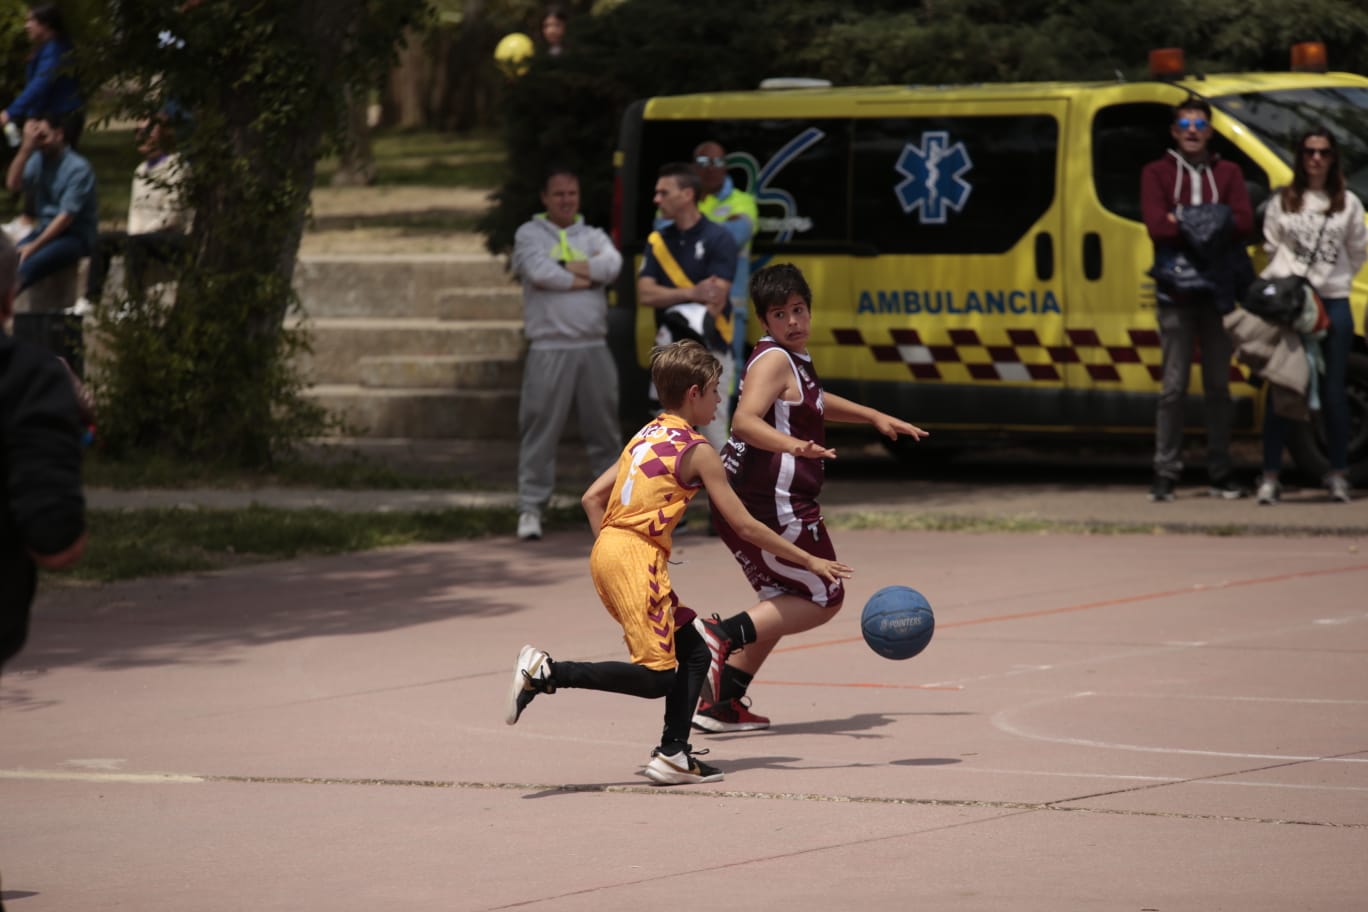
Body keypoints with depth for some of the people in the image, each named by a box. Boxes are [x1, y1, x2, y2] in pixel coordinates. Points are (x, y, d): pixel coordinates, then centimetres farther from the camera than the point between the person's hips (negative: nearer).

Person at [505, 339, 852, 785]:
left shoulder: (647, 436, 19)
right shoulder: (697, 450, -3)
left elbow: (592, 498, 17)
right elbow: (745, 527, -3)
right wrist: (808, 561, 5)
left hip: (606, 550, 9)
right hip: (637, 558, -9)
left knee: (694, 652, 12)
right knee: (655, 677, -10)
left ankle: (673, 755, 6)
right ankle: (547, 673, -18)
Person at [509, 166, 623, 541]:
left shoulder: (593, 236, 15)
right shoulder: (530, 234, 5)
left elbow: (612, 265, -6)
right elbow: (539, 272, -14)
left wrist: (565, 269, -9)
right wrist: (584, 276, -3)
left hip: (593, 347, 4)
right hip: (550, 350, -4)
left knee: (604, 427, 9)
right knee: (541, 430, -6)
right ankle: (530, 507, -4)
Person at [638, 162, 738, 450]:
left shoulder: (718, 239, -5)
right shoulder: (658, 241, 10)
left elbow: (716, 300, -13)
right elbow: (645, 294, -1)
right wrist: (692, 293, -16)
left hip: (709, 350, -5)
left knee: (713, 430, -7)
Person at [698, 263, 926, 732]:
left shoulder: (794, 358, 16)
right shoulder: (774, 360, -14)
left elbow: (811, 402, 39)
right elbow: (745, 421, -30)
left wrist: (875, 416, 38)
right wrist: (793, 445, -47)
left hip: (742, 501, 10)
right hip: (772, 504, -10)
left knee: (784, 603, 20)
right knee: (826, 598, 1)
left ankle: (722, 704, 15)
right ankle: (724, 635, -13)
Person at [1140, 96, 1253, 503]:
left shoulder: (1228, 173, 11)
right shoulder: (1156, 173, 6)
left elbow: (1244, 222, -5)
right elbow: (1157, 226, -9)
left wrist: (1184, 220, -13)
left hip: (1218, 290, 2)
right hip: (1176, 293, -2)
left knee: (1218, 385, 6)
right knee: (1173, 388, -3)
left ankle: (1221, 474, 11)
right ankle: (1165, 474, -2)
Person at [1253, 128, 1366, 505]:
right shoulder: (1282, 202, 8)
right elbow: (1271, 248, 10)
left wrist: (1335, 280, 2)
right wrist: (1283, 284, -2)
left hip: (1333, 301, 1)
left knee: (1333, 391, 2)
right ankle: (1270, 476, -2)